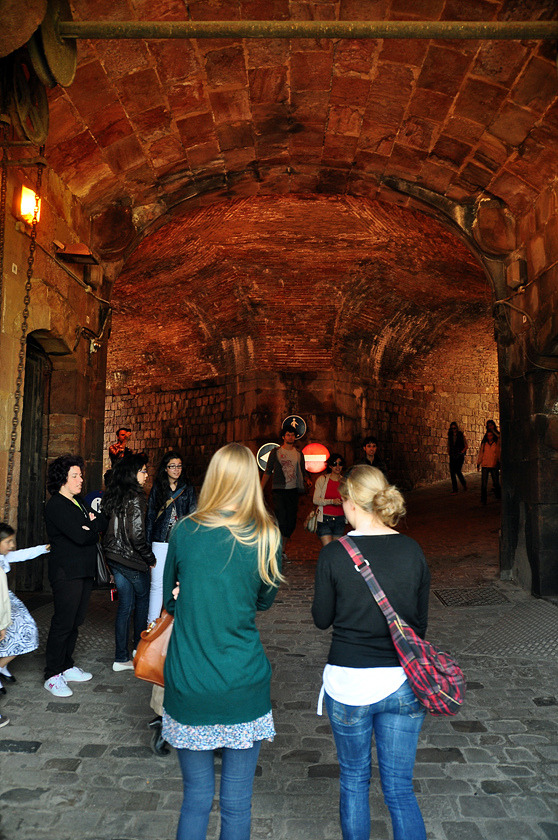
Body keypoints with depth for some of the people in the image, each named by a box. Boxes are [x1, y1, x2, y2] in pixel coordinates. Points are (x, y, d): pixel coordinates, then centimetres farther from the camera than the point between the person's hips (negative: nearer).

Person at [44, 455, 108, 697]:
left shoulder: (79, 501, 15)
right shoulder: (56, 506, -13)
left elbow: (104, 522, 9)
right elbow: (80, 536, -22)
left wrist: (92, 525, -11)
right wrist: (95, 531, -4)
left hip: (84, 570, 8)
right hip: (66, 573, -8)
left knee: (75, 621, 15)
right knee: (63, 623, -2)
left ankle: (66, 666, 27)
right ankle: (53, 675, 11)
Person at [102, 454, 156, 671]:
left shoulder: (112, 496, 6)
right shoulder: (135, 499, -19)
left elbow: (108, 527, 13)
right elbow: (136, 535, -22)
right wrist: (150, 558, -8)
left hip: (113, 556, 7)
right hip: (131, 559, -7)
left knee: (125, 603, 13)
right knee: (142, 597, 15)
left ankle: (121, 658, 17)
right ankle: (139, 647, 29)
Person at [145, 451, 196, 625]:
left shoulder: (188, 489, 8)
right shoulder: (157, 488, 6)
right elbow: (150, 516, 6)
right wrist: (148, 545, 1)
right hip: (161, 542, -1)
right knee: (157, 584, -1)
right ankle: (152, 624, 9)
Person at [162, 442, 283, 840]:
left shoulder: (185, 530, -7)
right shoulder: (265, 536, -8)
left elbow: (170, 601, 8)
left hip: (187, 686, 1)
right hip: (243, 688, -1)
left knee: (196, 796, 19)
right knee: (237, 802, 16)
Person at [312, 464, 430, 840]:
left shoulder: (334, 554, -15)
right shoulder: (412, 550, -6)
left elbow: (322, 619, -4)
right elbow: (421, 620, 4)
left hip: (348, 683, -2)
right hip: (404, 683, 2)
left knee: (354, 780, 21)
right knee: (400, 787, 17)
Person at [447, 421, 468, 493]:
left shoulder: (461, 435, -1)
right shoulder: (450, 436, 12)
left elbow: (466, 446, 1)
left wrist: (461, 452, -8)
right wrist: (449, 453, 8)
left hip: (460, 456, -4)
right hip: (452, 456, 4)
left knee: (458, 471, -13)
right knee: (452, 472, -1)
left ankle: (464, 484, 14)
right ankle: (454, 489, 6)